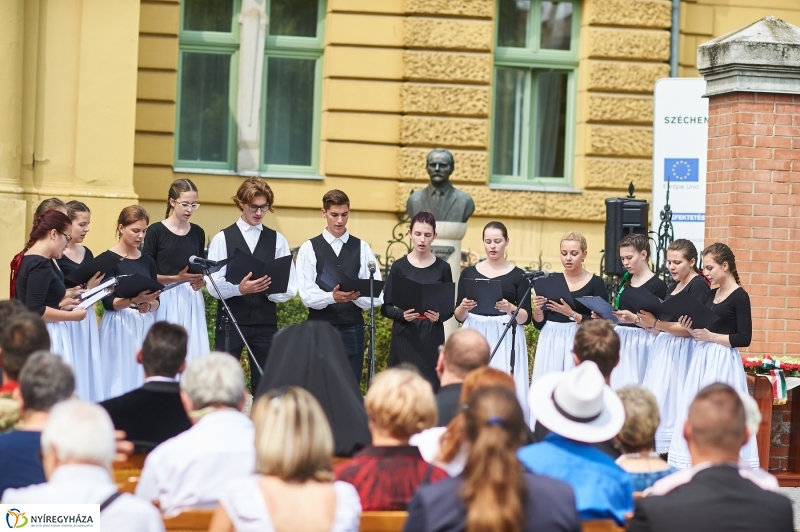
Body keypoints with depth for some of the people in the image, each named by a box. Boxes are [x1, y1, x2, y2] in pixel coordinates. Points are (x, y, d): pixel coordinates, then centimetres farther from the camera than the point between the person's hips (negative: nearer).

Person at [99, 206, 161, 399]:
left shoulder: (147, 261, 10)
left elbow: (156, 300, 11)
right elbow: (108, 302, -12)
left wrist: (148, 305, -12)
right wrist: (134, 300, -27)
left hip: (145, 326, 5)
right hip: (120, 327, -5)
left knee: (143, 377, 4)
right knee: (120, 379, -4)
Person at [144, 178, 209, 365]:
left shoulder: (198, 233, 10)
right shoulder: (156, 231, -4)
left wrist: (200, 281, -3)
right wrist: (177, 278, -16)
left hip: (192, 301, 4)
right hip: (166, 301, -4)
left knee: (193, 353, -1)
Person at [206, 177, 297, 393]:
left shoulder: (277, 240, 7)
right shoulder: (222, 239, 1)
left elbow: (289, 288, 4)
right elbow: (213, 286, -7)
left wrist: (268, 289, -17)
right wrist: (240, 288, -25)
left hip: (266, 321, 2)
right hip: (231, 320, -2)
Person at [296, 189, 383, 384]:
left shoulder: (362, 248, 8)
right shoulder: (309, 248, 3)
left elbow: (376, 295, 0)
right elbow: (307, 295, -7)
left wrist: (357, 296, -21)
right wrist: (332, 297, -26)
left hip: (353, 327, 1)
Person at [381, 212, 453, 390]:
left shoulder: (442, 268, 3)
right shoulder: (399, 266, 1)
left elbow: (450, 308, 6)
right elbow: (386, 307, 2)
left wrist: (439, 316, -15)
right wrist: (402, 314, -18)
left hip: (432, 337, 1)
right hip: (405, 337, 0)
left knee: (430, 386, -4)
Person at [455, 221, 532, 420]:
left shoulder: (517, 275, 3)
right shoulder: (469, 273, 8)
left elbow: (526, 317, 0)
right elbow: (459, 316, 9)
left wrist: (510, 308, -19)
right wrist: (464, 307, -12)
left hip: (506, 340, -2)